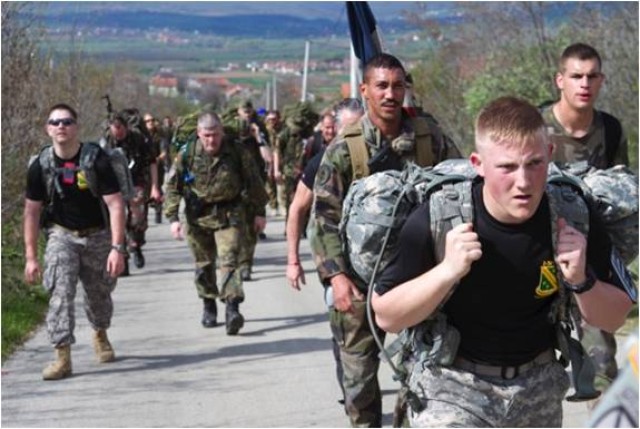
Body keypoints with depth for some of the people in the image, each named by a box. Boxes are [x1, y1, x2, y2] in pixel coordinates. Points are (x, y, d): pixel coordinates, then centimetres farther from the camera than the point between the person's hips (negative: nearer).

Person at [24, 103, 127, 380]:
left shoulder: (96, 160, -17)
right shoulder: (41, 166, -9)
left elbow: (115, 204, -17)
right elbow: (32, 211, -1)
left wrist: (117, 248, -24)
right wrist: (30, 256, -4)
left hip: (97, 235, 0)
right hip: (61, 234, 1)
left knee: (99, 292, 14)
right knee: (60, 293, -16)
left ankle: (100, 335, 45)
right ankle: (62, 357, -17)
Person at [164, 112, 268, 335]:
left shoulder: (237, 153, -8)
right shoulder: (187, 155, -7)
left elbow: (253, 181, 3)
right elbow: (172, 186, -1)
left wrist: (259, 212, 6)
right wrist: (173, 218, -8)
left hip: (229, 214, -2)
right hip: (198, 216, 2)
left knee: (229, 260, -14)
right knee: (204, 264, 11)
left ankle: (233, 308, -20)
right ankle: (209, 307, 26)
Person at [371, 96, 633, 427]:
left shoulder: (573, 219, -14)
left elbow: (613, 320, -2)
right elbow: (386, 317, -15)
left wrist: (582, 281, -24)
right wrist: (448, 270, -30)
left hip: (538, 389, 4)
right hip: (453, 387, -3)